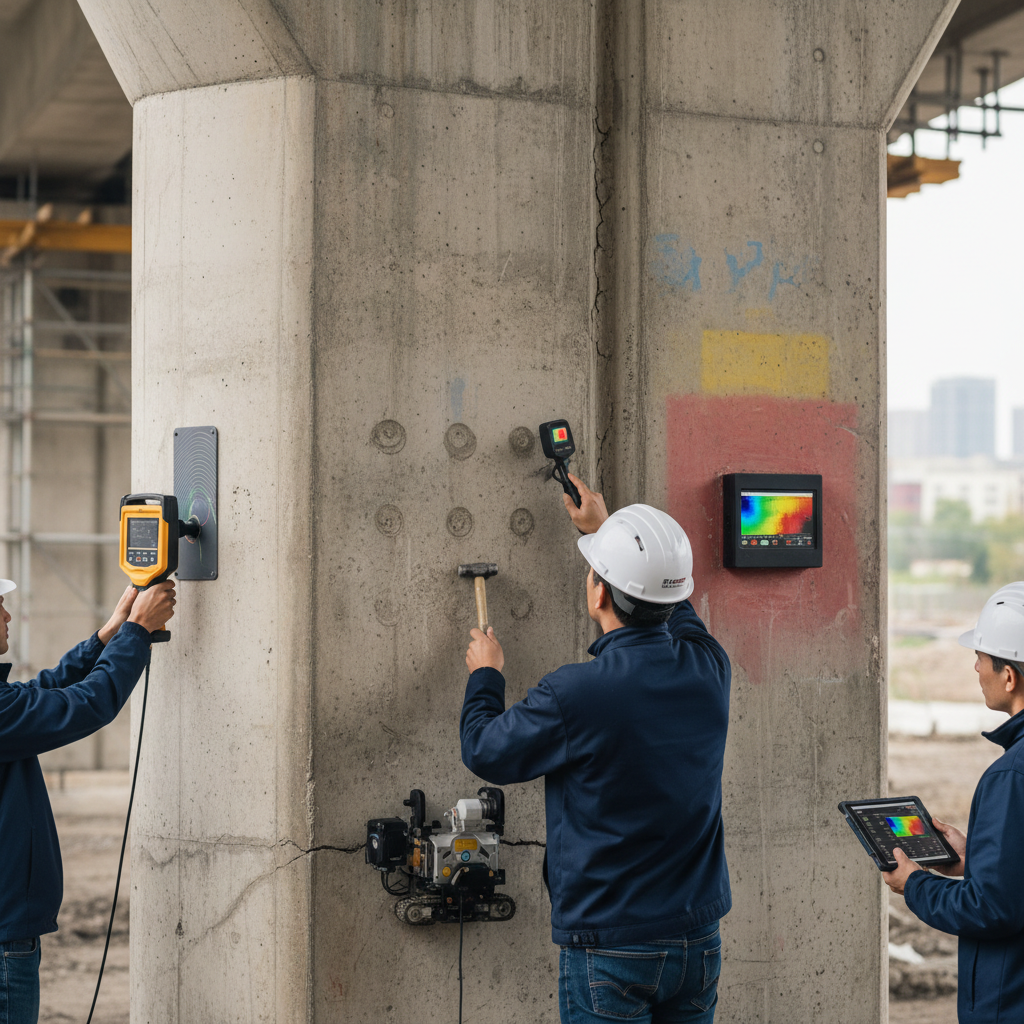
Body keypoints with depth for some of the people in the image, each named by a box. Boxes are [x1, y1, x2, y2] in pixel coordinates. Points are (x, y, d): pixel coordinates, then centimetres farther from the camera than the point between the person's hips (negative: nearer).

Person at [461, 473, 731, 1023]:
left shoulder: (573, 694, -22)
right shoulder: (707, 668, -4)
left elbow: (485, 751, -4)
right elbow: (672, 609, 20)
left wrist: (484, 674, 16)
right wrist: (606, 530, 33)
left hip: (610, 948, -5)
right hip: (698, 938, 6)